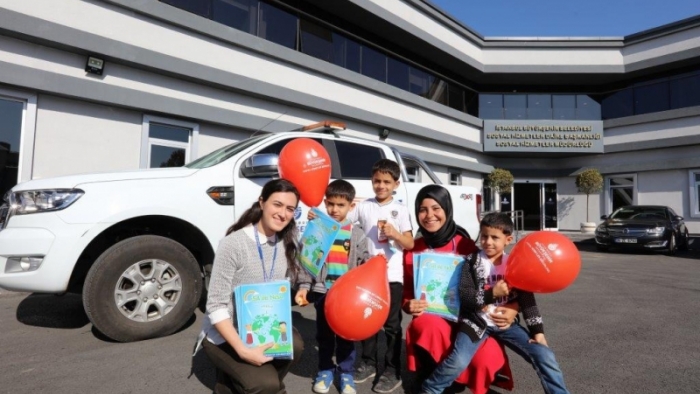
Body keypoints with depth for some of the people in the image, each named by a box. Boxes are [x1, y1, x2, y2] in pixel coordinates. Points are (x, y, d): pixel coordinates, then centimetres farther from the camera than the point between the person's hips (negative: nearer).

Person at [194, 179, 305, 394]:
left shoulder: (286, 244, -5)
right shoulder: (234, 243, -23)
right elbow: (216, 307, -22)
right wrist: (243, 350, -28)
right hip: (225, 335, -5)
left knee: (294, 344, -23)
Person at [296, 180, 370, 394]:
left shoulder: (356, 233, -1)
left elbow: (364, 262, 4)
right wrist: (304, 286, -9)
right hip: (322, 291, 0)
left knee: (346, 335, 12)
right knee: (324, 335, 15)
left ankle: (346, 373, 30)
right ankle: (325, 370, 34)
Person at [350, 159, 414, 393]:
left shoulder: (400, 209, -1)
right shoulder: (364, 206, 3)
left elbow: (410, 244, -3)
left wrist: (395, 234, -21)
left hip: (392, 275, -2)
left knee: (392, 324, 8)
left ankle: (392, 371, 20)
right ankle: (368, 363, 32)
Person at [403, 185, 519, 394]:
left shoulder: (465, 244, -7)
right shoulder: (412, 251, -1)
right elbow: (407, 294, 8)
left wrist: (512, 308, -19)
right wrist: (409, 305, -14)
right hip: (431, 318, 0)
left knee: (486, 359, -27)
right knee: (431, 327, -34)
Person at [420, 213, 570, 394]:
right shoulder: (472, 263, -6)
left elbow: (527, 300, 4)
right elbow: (464, 296, -13)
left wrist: (538, 331, -1)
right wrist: (492, 294, -24)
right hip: (477, 321, -3)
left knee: (544, 356, -9)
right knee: (458, 362, -20)